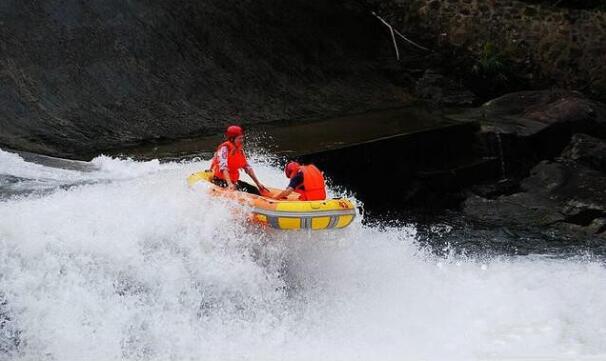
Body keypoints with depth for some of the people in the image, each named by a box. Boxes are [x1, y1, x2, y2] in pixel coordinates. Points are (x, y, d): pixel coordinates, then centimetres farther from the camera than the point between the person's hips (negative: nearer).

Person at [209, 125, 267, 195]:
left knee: (254, 190, -10)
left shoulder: (240, 151, 9)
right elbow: (223, 167, -28)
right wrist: (229, 184, -41)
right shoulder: (224, 148, -14)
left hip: (234, 181, 8)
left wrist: (258, 183, 3)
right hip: (220, 181, -8)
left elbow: (247, 167, 10)